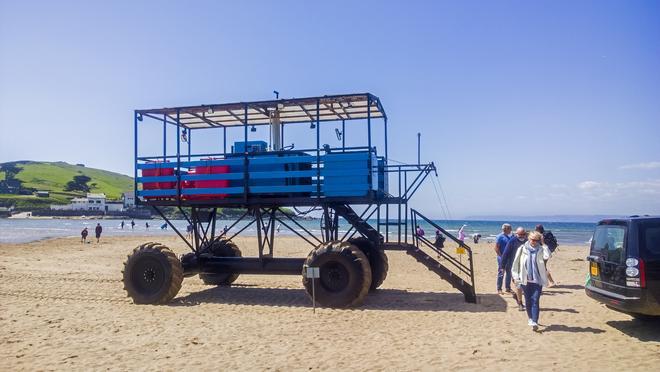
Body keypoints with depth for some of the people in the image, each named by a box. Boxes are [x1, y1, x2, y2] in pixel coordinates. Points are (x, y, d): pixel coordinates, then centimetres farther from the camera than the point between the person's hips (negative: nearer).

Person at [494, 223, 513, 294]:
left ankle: (508, 288, 23)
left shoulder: (509, 237, 13)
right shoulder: (500, 237, -11)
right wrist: (501, 256, -18)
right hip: (502, 258, -8)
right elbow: (496, 248, -15)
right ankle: (499, 289, 6)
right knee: (501, 273, -1)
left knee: (509, 273, 12)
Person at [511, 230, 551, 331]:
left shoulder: (541, 250, 0)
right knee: (528, 301, 11)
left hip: (537, 279, -1)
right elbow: (516, 262, 5)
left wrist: (543, 244, -16)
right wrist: (516, 276, 2)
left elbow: (547, 256, -22)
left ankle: (534, 322, -11)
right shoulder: (522, 249, 0)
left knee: (535, 300, -9)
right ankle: (530, 318, 29)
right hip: (525, 280, 2)